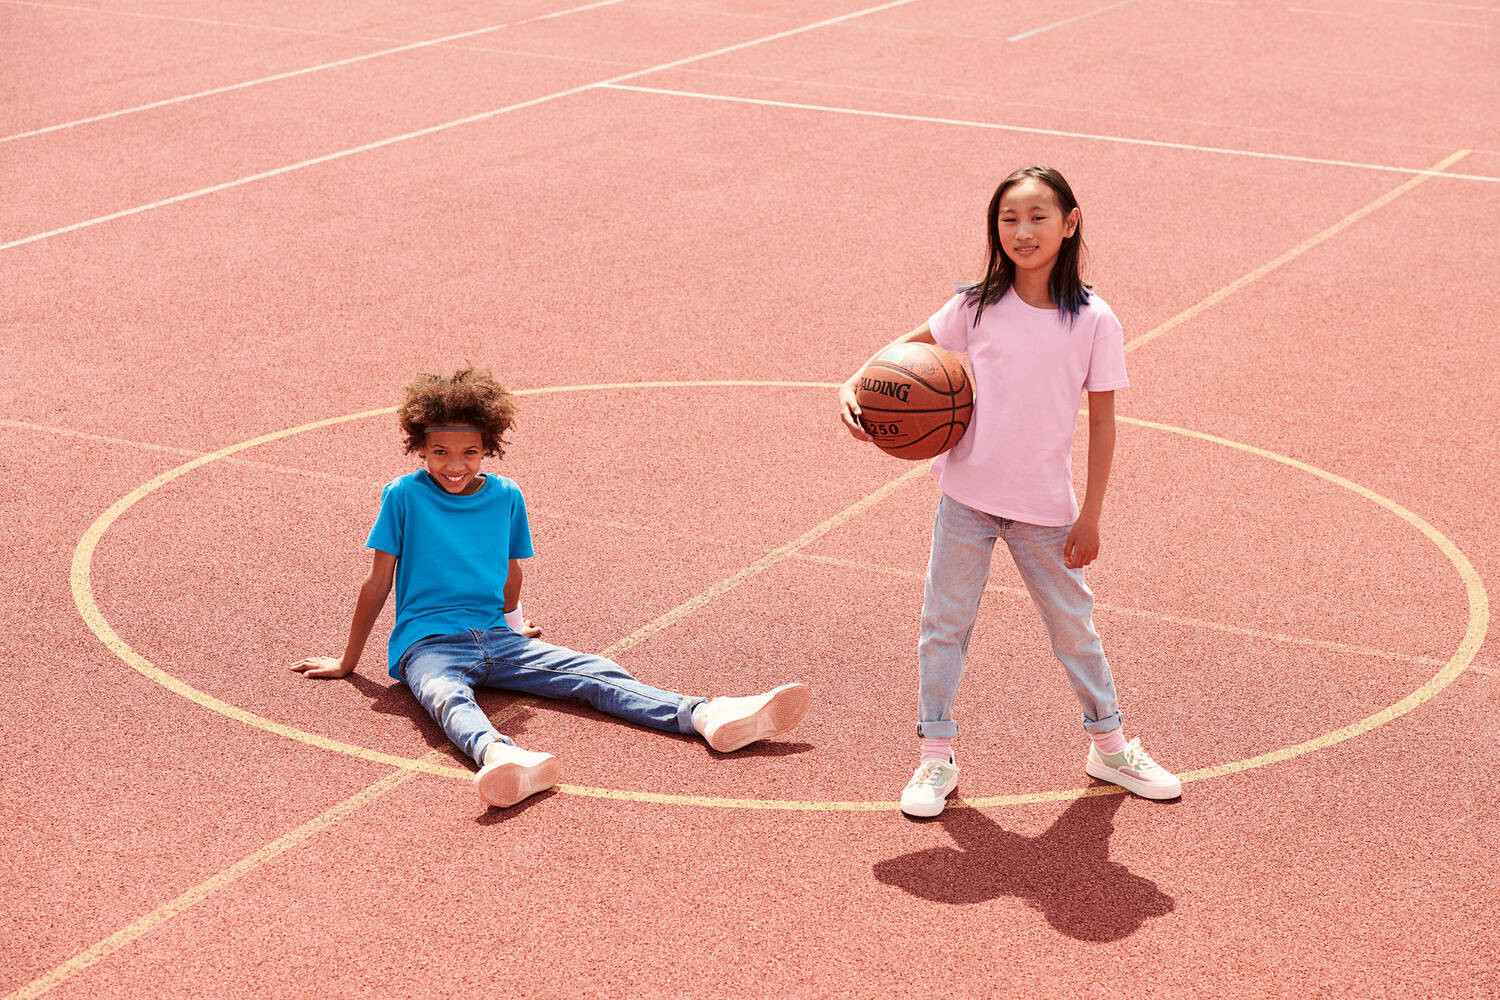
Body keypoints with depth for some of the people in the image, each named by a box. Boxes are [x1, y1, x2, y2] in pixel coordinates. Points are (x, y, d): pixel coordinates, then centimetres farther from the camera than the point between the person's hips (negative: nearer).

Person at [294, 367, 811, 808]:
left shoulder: (506, 497, 7)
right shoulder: (404, 496, -3)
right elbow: (379, 582, 2)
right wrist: (348, 663, 8)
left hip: (494, 638, 5)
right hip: (428, 644, -4)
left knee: (597, 674, -17)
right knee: (448, 697, -39)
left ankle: (706, 716, -36)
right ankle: (501, 756, -74)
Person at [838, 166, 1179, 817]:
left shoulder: (1094, 322, -9)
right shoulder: (979, 306, -6)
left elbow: (1102, 421, -4)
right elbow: (910, 346, 8)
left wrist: (1090, 514, -4)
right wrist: (856, 386, -9)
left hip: (1047, 506, -1)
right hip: (968, 494, 1)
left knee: (1073, 624, 12)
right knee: (945, 621, 6)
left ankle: (1108, 745, 30)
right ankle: (937, 756, 19)